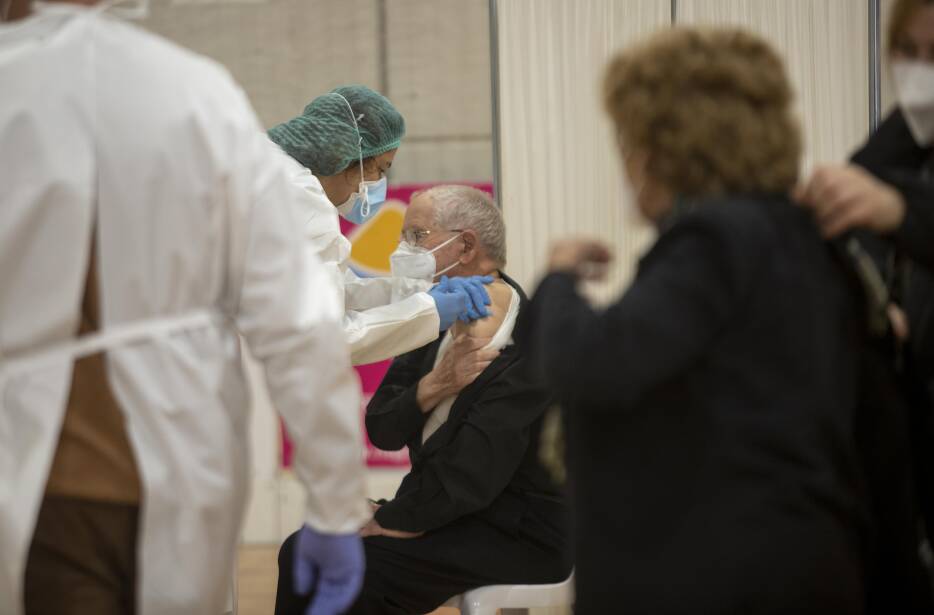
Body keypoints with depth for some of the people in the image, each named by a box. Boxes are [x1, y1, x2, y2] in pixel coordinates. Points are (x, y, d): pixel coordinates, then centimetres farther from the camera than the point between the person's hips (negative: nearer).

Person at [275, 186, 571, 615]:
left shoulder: (527, 343, -20)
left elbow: (472, 475, -24)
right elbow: (381, 430, 3)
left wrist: (390, 520, -13)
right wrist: (433, 386, -16)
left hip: (518, 537, -8)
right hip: (443, 510, 8)